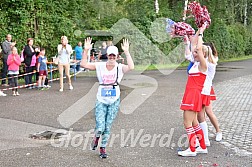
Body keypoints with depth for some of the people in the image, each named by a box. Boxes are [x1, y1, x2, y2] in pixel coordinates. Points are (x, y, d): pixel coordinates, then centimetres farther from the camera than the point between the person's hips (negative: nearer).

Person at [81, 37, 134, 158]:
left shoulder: (120, 67, -7)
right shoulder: (100, 66, -3)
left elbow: (131, 67, -28)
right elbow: (83, 64, -10)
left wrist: (126, 52, -29)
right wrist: (86, 50, -20)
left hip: (114, 101, 0)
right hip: (101, 100, 0)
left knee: (107, 128, 9)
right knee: (100, 128, -8)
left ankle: (103, 148, 30)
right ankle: (96, 137, 29)